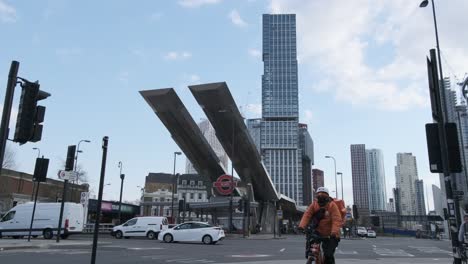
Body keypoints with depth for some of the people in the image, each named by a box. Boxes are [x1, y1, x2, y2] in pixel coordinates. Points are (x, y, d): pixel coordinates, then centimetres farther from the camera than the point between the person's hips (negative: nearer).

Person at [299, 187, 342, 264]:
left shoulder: (332, 205, -13)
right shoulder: (314, 204, -2)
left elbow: (337, 220, -23)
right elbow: (307, 215, -14)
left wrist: (334, 232, -38)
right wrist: (302, 226, -30)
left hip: (330, 235, -4)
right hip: (318, 233, 4)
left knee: (328, 255, -11)